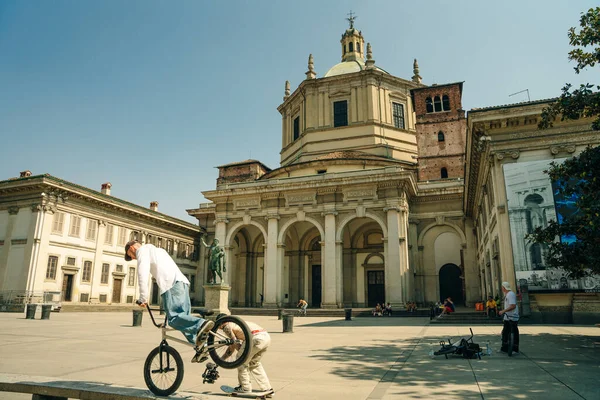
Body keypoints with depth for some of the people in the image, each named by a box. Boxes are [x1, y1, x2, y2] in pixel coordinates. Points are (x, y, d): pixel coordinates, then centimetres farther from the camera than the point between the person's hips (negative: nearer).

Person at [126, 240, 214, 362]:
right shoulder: (158, 250, 39)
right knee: (183, 317, 7)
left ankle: (201, 324, -36)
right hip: (182, 282, 8)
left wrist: (143, 298, -3)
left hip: (172, 284, -8)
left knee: (173, 319, -14)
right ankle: (201, 347, -1)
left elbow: (143, 273, -3)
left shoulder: (143, 249, 11)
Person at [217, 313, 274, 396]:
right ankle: (266, 388, 24)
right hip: (266, 336, 9)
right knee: (254, 363, 24)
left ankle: (245, 388, 17)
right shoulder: (235, 323, 32)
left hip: (257, 337, -9)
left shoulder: (227, 326, 7)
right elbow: (232, 346, 37)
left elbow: (235, 344, 4)